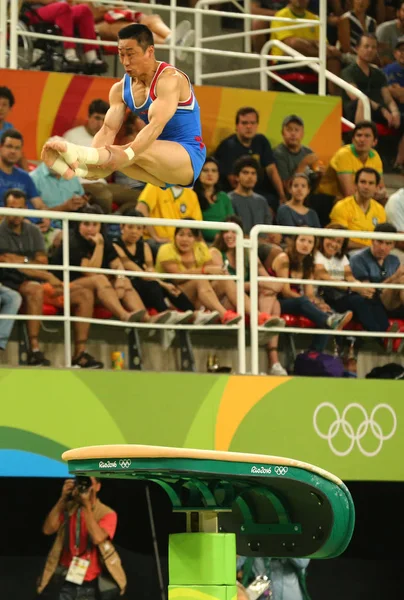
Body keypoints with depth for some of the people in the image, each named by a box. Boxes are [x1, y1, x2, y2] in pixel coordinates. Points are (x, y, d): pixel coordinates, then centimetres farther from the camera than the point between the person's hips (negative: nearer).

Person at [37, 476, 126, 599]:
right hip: (65, 582, 3)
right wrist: (63, 498, -13)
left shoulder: (107, 514, -5)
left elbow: (97, 538, -23)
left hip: (90, 585, -3)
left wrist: (87, 504, -22)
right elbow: (48, 529, -8)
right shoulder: (68, 508, 7)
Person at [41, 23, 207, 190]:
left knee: (140, 151, -35)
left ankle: (77, 160, -58)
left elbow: (156, 125, -29)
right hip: (162, 163, 7)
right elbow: (108, 129, -4)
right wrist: (91, 156, -25)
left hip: (189, 156, -7)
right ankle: (74, 167, -52)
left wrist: (127, 155, -43)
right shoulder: (120, 89, 6)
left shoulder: (169, 79, -16)